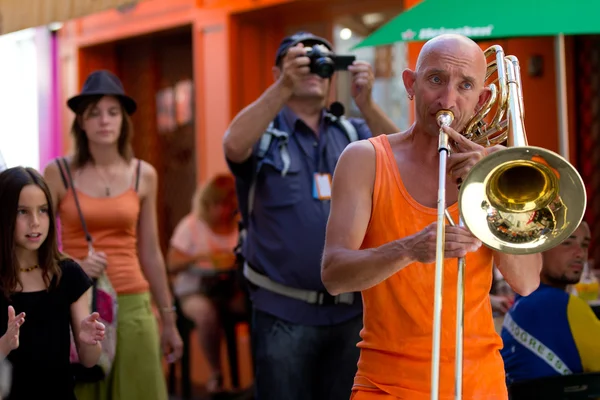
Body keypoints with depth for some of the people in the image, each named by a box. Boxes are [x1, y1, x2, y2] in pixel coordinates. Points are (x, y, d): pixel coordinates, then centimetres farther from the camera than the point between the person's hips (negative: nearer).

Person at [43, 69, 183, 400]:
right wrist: (74, 267, -19)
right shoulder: (58, 172, -1)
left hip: (132, 306, 2)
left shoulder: (143, 175, 6)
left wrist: (168, 319, 14)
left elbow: (150, 254, 12)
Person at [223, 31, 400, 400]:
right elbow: (235, 146, -24)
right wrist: (283, 87, -33)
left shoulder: (353, 133, 10)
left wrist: (366, 103, -21)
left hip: (350, 310, 4)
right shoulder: (264, 132, -1)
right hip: (284, 313, -4)